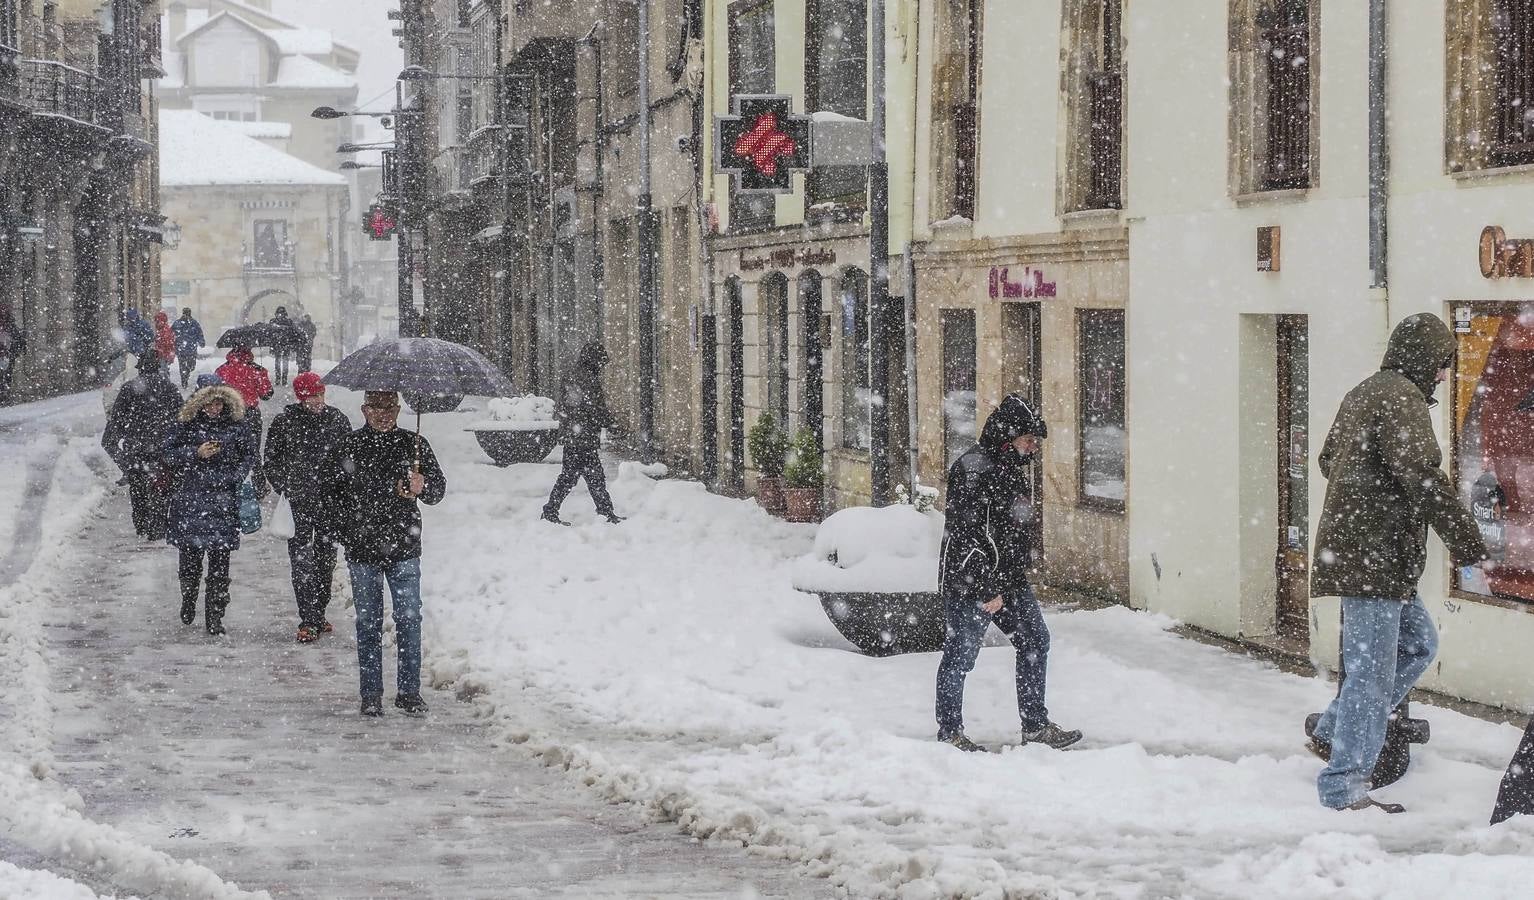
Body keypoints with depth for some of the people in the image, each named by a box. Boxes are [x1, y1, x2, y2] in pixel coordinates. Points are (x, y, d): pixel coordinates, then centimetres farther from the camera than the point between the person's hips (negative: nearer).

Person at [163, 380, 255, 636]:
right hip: (191, 497, 0)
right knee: (190, 556, 7)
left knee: (220, 561, -3)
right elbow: (169, 453, 2)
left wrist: (235, 475, -5)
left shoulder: (236, 425, 3)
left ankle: (215, 615, 2)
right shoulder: (187, 423, 0)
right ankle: (188, 599, 35)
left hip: (223, 501, 0)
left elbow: (249, 455, 11)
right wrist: (196, 453, -13)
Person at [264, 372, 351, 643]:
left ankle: (318, 613, 25)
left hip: (330, 501, 3)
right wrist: (284, 490, -8)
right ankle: (309, 620, -8)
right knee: (301, 560, -7)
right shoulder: (284, 422, -3)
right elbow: (271, 461, 2)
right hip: (298, 504, -3)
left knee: (326, 557, 11)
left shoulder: (337, 419, 3)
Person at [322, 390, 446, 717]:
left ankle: (409, 691, 6)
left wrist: (422, 487, -15)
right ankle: (371, 694, 11)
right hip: (362, 550, 0)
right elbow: (331, 491, 9)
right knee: (368, 622, 5)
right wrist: (346, 532, 0)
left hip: (404, 547, 0)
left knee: (409, 619, -2)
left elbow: (438, 489, 7)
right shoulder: (348, 447, 3)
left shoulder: (414, 444, 5)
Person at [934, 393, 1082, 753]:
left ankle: (1035, 726, 18)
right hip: (971, 582, -10)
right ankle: (949, 732, 12)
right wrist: (987, 588, -22)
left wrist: (1024, 563, 20)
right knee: (961, 654, 1)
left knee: (1034, 642, 10)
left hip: (1011, 579, 10)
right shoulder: (973, 468, -19)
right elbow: (967, 533, -23)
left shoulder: (1015, 467, 12)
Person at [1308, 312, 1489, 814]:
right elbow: (1423, 477, -22)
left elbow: (1329, 458, 33)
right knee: (1372, 673, -7)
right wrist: (1468, 543, -18)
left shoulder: (1361, 395, 17)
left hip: (1347, 544, 11)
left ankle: (1331, 733, 23)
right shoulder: (1400, 397, -14)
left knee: (1418, 643, 21)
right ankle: (1344, 787, -4)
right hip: (1374, 556, -11)